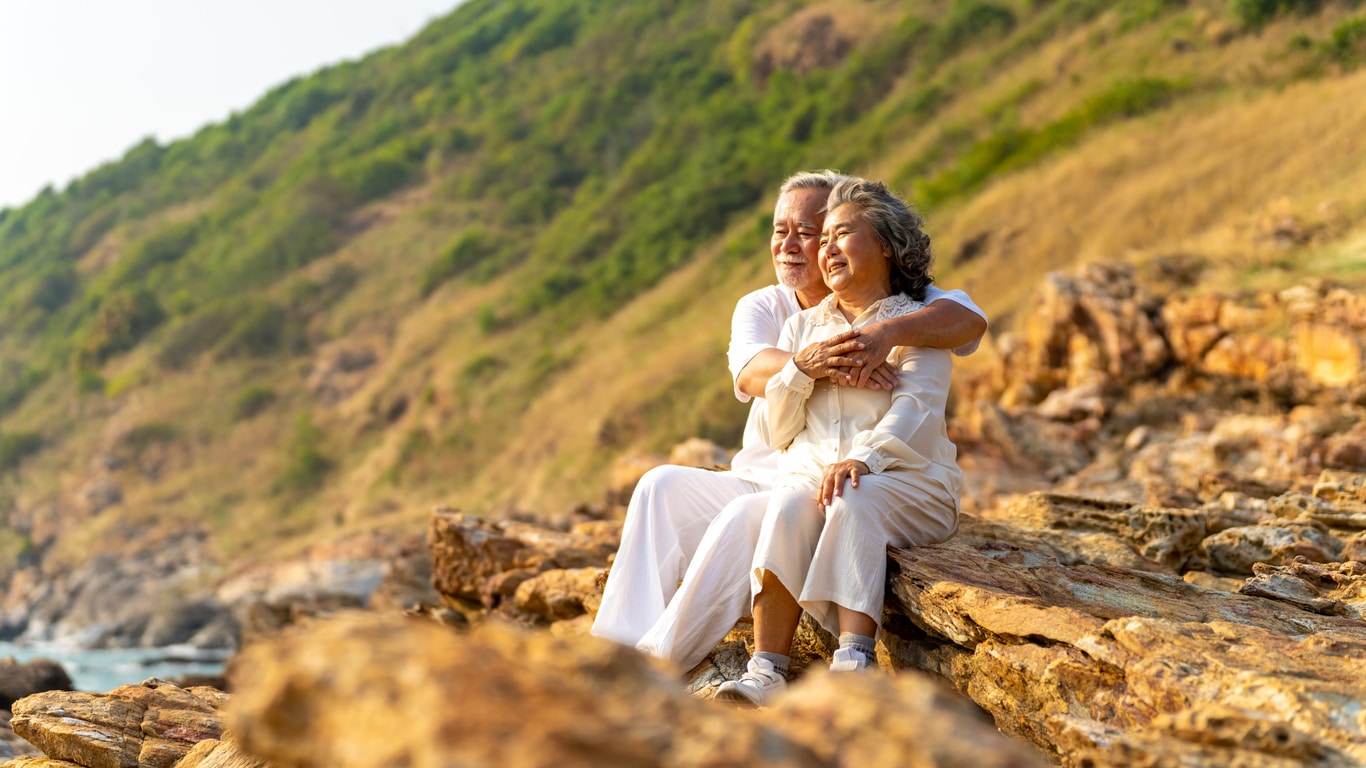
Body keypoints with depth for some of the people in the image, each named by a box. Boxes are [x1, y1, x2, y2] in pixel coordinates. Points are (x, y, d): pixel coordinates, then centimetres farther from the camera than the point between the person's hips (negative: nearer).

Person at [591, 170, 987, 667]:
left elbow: (969, 319, -23)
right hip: (759, 479, 5)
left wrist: (888, 333, -42)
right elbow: (751, 370, -17)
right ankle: (620, 650, -23)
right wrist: (817, 364, -39)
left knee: (746, 515, -31)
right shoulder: (761, 308, 7)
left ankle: (660, 666, -26)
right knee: (662, 486, -17)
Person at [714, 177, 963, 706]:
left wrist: (864, 458, -30)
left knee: (853, 502, -36)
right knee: (788, 502, -31)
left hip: (905, 480, -3)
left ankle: (853, 663, -50)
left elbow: (916, 409, -11)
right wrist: (805, 366, -4)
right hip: (813, 466, 3)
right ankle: (767, 672, -41)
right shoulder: (803, 326, 22)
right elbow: (777, 433, 14)